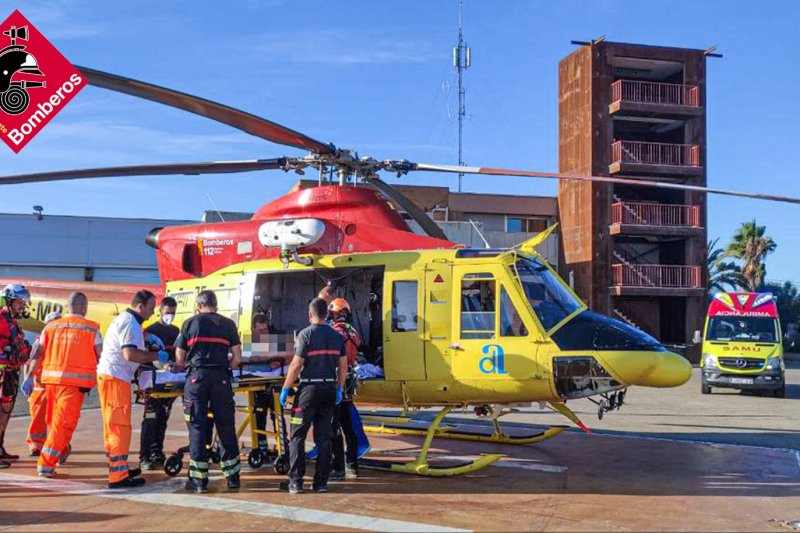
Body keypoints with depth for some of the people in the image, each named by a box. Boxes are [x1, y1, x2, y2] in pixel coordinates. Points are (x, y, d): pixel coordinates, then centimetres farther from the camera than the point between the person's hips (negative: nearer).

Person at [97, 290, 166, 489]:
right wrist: (156, 356, -14)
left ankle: (118, 468, 25)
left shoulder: (123, 319, 18)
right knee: (120, 427, -9)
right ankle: (118, 476, -8)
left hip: (107, 375, 10)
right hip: (115, 378, -10)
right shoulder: (129, 323, -14)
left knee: (113, 426, 16)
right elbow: (130, 354, -23)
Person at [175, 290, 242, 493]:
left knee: (197, 427, 3)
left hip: (196, 377, -1)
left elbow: (179, 359, 10)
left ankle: (199, 479, 3)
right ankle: (232, 476, 14)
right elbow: (237, 358, 5)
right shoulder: (228, 324, 10)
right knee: (226, 427, 8)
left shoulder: (190, 323, 8)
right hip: (221, 378, 1)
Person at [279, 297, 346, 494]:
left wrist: (285, 389, -4)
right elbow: (343, 366, 9)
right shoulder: (336, 336, 7)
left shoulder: (306, 334, -9)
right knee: (324, 437, 9)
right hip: (329, 389, 5)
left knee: (297, 436, 3)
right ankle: (321, 482, 10)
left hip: (309, 389, -5)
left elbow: (296, 365, -11)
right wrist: (339, 388, 18)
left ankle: (295, 481, 2)